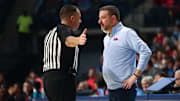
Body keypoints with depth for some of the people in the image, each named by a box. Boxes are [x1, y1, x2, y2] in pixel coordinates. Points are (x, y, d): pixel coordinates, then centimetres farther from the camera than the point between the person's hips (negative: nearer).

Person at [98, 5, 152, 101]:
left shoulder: (127, 33, -9)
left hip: (124, 89, -9)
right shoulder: (106, 38, 16)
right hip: (111, 89, 9)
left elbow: (146, 52, -16)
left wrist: (135, 76, -18)